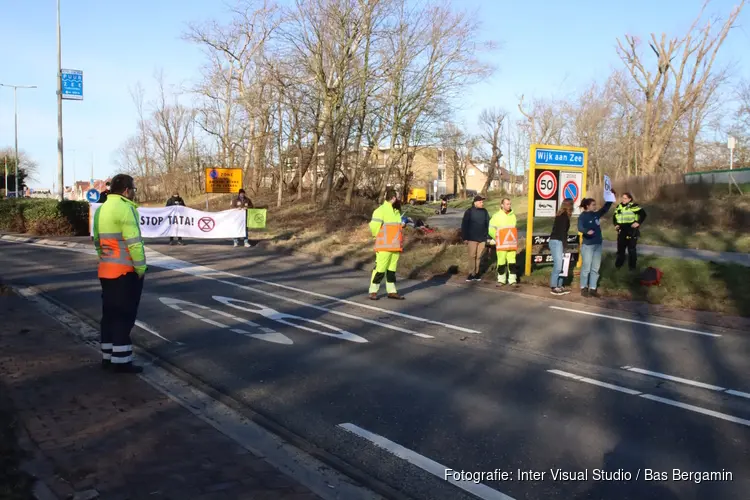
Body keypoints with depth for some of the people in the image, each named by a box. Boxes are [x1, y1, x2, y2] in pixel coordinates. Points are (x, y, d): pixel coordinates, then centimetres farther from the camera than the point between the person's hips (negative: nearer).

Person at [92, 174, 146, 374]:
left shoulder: (101, 209, 13)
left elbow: (97, 241, 15)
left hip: (106, 271, 9)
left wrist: (103, 260, 18)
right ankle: (121, 360, 0)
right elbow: (133, 241, -20)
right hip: (127, 271, -9)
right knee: (124, 316, -3)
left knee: (110, 313, 13)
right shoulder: (124, 208, -15)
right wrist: (141, 267, -13)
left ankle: (108, 357, 19)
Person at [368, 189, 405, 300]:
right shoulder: (381, 210, -12)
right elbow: (374, 226, -14)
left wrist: (402, 224, 6)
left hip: (395, 246, 8)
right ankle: (373, 291, 2)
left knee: (392, 269, 12)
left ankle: (391, 291, 18)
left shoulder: (396, 211, 15)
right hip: (384, 247, -8)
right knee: (380, 269, -7)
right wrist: (381, 239, -4)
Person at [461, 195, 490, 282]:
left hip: (482, 238, 3)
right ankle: (472, 274, 0)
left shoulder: (485, 212, 6)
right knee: (472, 256, -4)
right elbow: (464, 225, -3)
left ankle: (476, 273, 14)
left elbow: (487, 225, 10)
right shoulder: (469, 212, -4)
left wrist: (487, 236, 5)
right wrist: (465, 237, -6)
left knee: (479, 256, 7)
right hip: (472, 238, -3)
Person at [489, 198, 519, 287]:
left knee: (512, 261, 1)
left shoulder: (513, 215, 9)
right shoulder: (497, 216, -2)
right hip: (501, 244, -3)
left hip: (512, 244, 3)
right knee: (501, 262, -1)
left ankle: (512, 279, 5)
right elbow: (491, 229, 1)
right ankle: (501, 279, 9)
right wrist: (498, 238, 1)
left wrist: (512, 238, 13)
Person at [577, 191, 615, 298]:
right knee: (586, 268, -2)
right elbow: (580, 227, -26)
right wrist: (587, 231, -46)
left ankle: (592, 288, 13)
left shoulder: (595, 214, 10)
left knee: (595, 268, 8)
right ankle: (584, 288, 7)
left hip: (598, 245, 7)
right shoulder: (583, 216, -11)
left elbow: (605, 209, 23)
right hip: (587, 245, -7)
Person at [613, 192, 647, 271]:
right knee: (620, 248, 12)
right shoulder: (619, 207, 8)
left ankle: (632, 265, 15)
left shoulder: (633, 206, -12)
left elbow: (643, 214, -13)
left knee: (631, 249, 3)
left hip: (632, 231, -5)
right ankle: (619, 263, 28)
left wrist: (638, 222, -19)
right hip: (621, 231, 5)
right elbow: (614, 216, 20)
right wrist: (615, 224, 4)